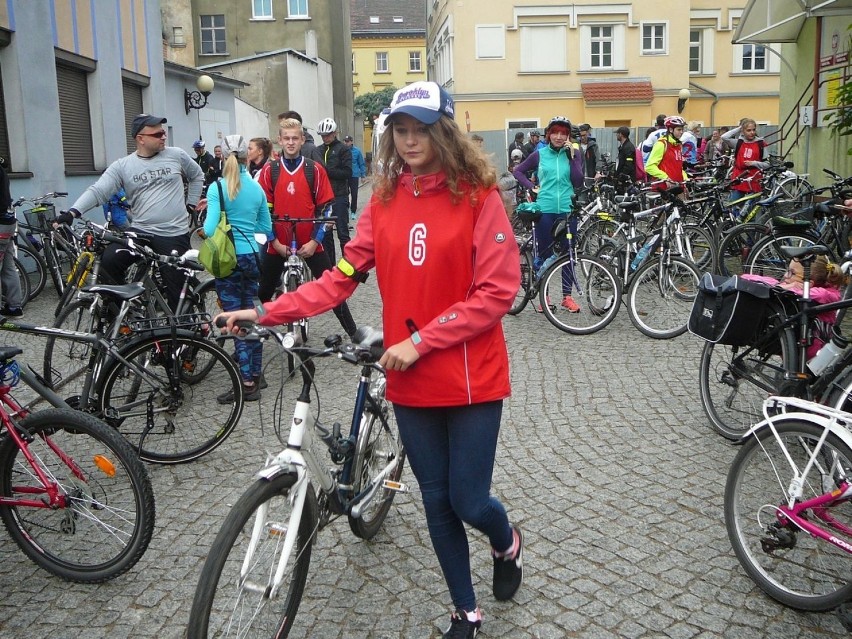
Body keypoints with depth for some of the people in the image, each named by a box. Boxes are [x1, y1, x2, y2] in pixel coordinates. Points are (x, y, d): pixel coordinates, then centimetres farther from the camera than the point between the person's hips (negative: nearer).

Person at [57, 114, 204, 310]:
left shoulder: (176, 155, 1)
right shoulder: (122, 166, -1)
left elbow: (197, 176, 18)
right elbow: (97, 190, -9)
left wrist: (191, 204, 12)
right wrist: (73, 212, -24)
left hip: (174, 235, -1)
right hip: (140, 232, 1)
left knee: (177, 292, 1)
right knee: (108, 262, -19)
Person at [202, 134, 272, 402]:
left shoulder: (217, 188, -10)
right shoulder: (257, 188, 4)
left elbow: (210, 229, -17)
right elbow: (266, 228, 10)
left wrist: (203, 230, 5)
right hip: (252, 256, 5)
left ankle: (247, 383, -1)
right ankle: (255, 374, 22)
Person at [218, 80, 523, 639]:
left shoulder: (478, 195, -9)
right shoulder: (384, 200, 4)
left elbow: (497, 292, -14)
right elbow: (343, 276, 0)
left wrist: (420, 342, -18)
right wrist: (266, 313, -9)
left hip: (471, 379, -4)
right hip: (411, 381, 4)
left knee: (468, 501, 3)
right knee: (437, 500, 13)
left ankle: (508, 544, 41)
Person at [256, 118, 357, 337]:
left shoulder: (315, 169, -2)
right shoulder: (269, 171, 0)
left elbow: (325, 208, -1)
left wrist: (315, 240, -9)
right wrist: (275, 242, -6)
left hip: (310, 244, -1)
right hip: (278, 245, 1)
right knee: (263, 293, 10)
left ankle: (354, 335, 8)